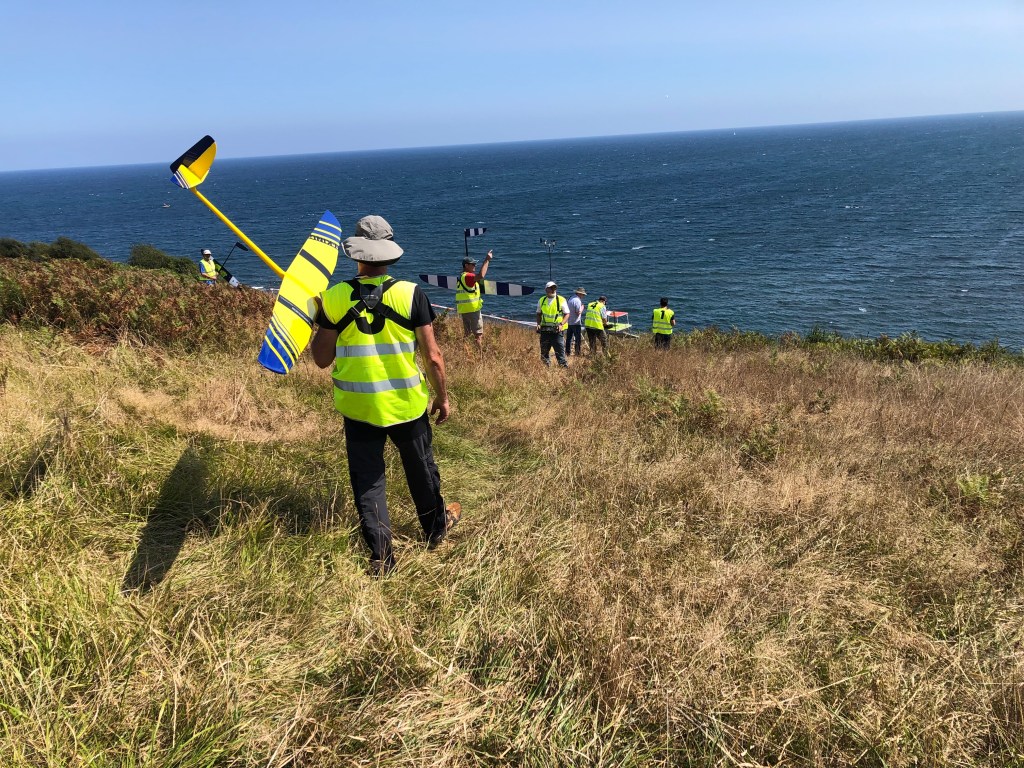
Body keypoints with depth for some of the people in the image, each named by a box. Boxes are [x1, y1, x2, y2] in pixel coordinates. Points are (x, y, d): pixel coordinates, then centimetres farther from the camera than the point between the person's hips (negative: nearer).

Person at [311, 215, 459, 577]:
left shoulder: (334, 297, -8)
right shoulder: (410, 294, -11)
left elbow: (322, 359, 0)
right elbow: (432, 356, -9)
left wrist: (320, 319, 15)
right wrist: (442, 397, 6)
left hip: (357, 408, 0)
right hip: (407, 405, 0)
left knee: (367, 480, 13)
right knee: (421, 469, 22)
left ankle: (381, 557, 17)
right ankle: (436, 526, 43)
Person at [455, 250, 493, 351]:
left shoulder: (461, 277, 16)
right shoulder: (467, 276, -16)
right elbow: (481, 276, -34)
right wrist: (487, 260, -31)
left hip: (463, 310, 9)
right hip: (473, 309, -9)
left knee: (467, 334, 14)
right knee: (479, 335, -6)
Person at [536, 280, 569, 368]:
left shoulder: (561, 300, -3)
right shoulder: (542, 300, 8)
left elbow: (567, 314, 0)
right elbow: (539, 314, 18)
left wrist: (561, 324, -15)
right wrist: (538, 324, 1)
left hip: (556, 330, -4)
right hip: (544, 330, 4)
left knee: (560, 351, -8)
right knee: (544, 351, 10)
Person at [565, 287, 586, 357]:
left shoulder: (570, 298, 12)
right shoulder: (577, 300, -17)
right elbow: (578, 312, -20)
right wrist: (582, 307, -3)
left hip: (569, 322, 9)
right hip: (576, 323, -9)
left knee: (568, 338, 11)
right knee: (578, 339, -2)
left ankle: (568, 352, 15)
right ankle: (578, 353, -2)